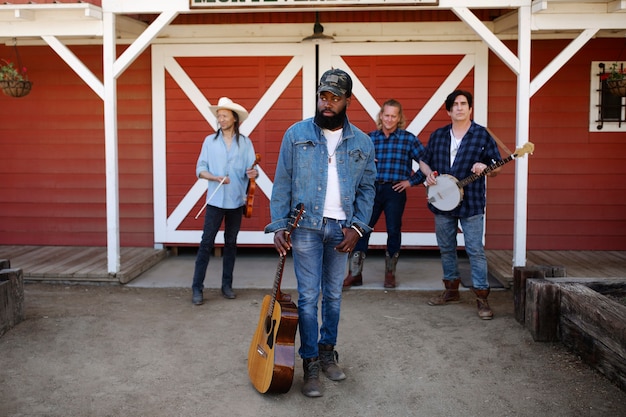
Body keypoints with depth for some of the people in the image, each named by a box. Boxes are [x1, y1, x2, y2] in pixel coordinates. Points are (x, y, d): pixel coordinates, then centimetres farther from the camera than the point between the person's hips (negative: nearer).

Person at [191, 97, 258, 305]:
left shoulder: (245, 142, 3)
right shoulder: (210, 141, 3)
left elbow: (252, 169, 1)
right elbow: (200, 169, 1)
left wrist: (253, 173, -22)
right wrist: (215, 177, -16)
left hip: (236, 201, 1)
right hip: (215, 201, -1)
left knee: (231, 243, 10)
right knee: (206, 243, -4)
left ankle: (227, 285, 20)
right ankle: (197, 288, 1)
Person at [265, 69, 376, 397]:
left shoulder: (362, 143, 4)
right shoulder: (296, 134, -2)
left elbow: (367, 188, 7)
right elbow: (282, 184, -1)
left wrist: (357, 226, -5)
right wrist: (278, 226, -6)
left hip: (341, 229, 2)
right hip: (306, 227, -2)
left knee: (333, 295, 12)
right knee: (308, 296, 0)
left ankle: (327, 353, 28)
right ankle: (311, 364, 11)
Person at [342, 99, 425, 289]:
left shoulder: (408, 138, 1)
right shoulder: (370, 138, 9)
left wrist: (412, 181, -3)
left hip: (395, 191, -2)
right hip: (372, 189, 2)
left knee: (393, 231, 4)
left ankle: (390, 274, 20)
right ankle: (354, 274, 6)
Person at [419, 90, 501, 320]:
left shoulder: (482, 135, -1)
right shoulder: (438, 135, 9)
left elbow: (496, 167, 1)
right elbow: (424, 160, 17)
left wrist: (485, 168, -21)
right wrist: (428, 173, -3)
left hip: (471, 203, -4)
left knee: (475, 250, -5)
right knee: (446, 248, 13)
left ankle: (482, 298, 0)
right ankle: (451, 290, 28)